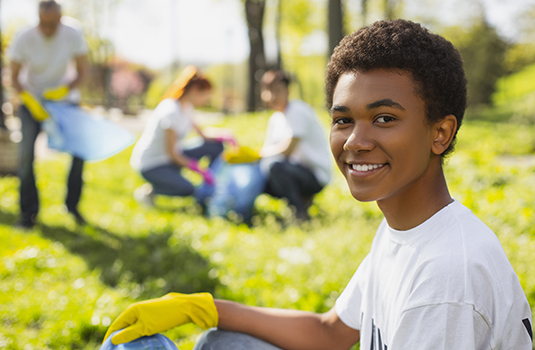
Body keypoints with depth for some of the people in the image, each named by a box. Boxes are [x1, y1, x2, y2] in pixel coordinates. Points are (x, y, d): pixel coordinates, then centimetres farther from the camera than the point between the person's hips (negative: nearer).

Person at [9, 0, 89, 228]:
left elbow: (82, 72, -9)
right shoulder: (24, 40, -21)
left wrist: (65, 89, -28)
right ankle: (29, 212, 1)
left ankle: (73, 204, 8)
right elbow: (14, 77, -11)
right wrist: (29, 99, -28)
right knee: (27, 154, -15)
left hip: (64, 97, 1)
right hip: (32, 99, -1)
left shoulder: (73, 35, -18)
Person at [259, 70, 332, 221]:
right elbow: (267, 150, 11)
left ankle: (300, 213, -20)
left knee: (276, 166, -35)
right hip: (295, 169, 9)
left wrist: (260, 152, -9)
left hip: (316, 177, -9)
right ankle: (302, 199, 9)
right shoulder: (275, 119, 14)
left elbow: (287, 149, -20)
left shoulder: (298, 111, -13)